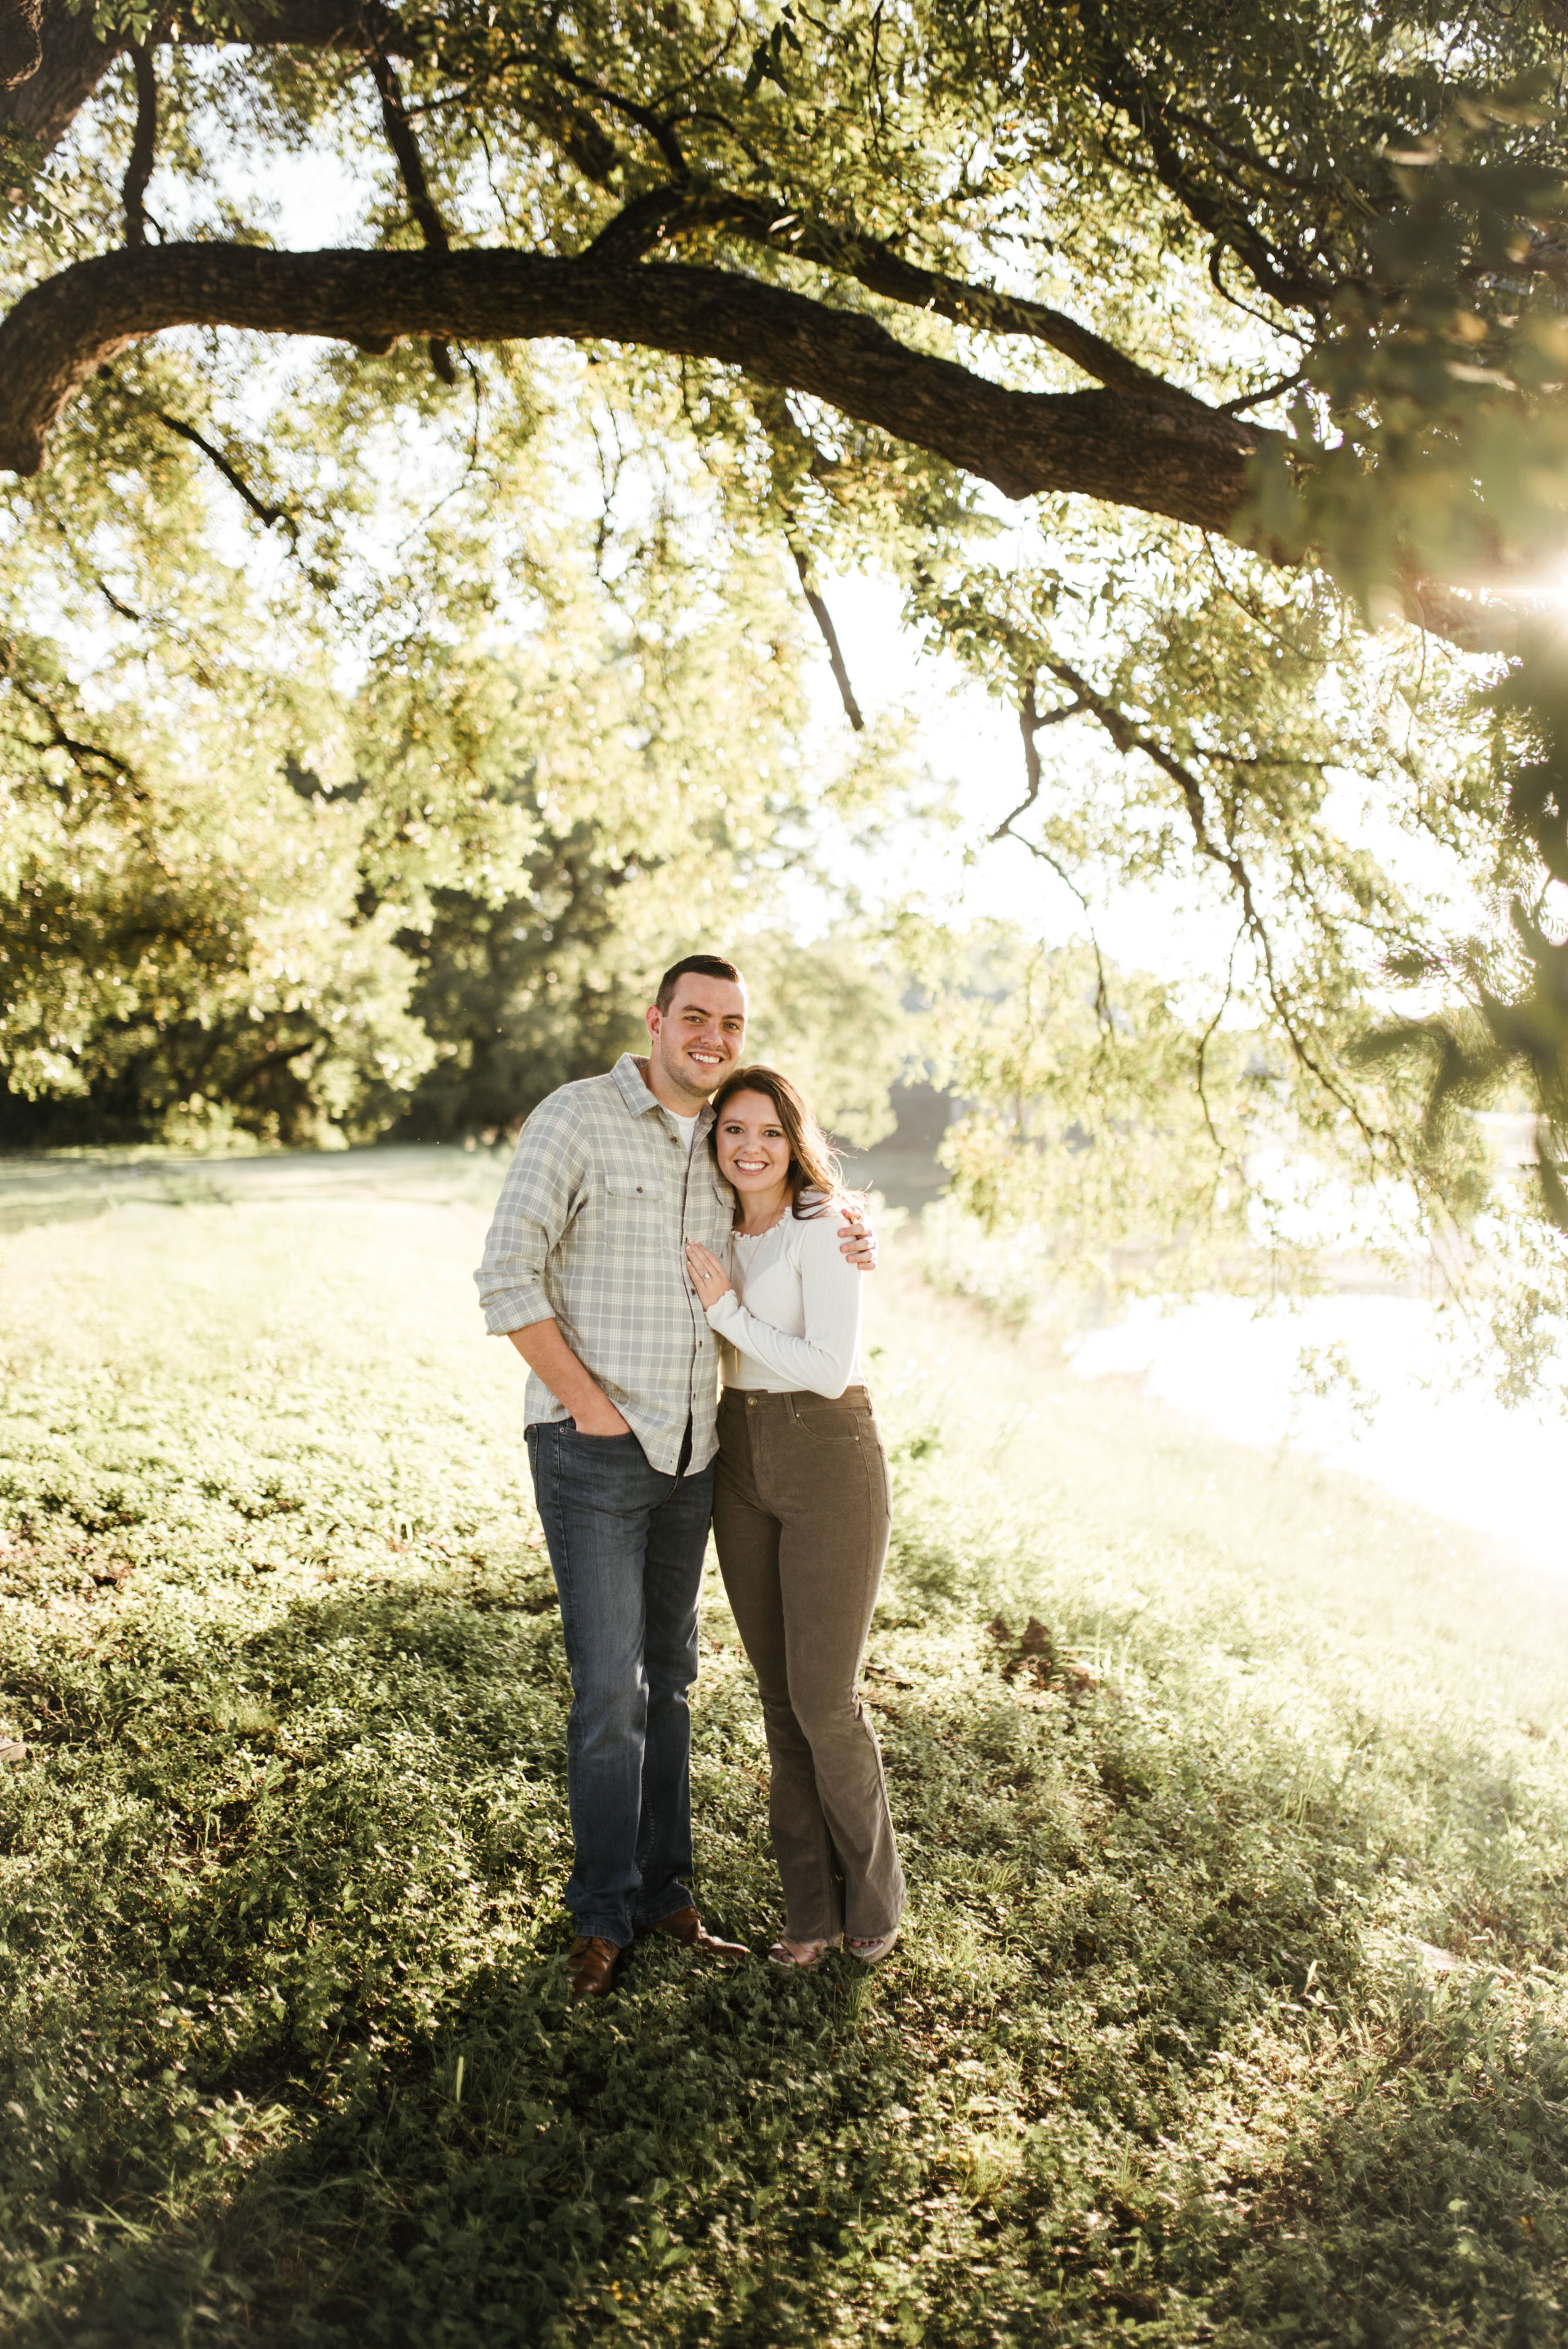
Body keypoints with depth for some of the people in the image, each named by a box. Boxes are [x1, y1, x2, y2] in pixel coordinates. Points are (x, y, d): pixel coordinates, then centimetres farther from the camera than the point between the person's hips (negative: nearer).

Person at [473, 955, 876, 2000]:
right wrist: (589, 1404, -15)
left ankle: (664, 1892, 27)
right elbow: (507, 1276, -14)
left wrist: (851, 1238, 2)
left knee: (669, 1677, 14)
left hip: (692, 1447, 6)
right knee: (612, 1685, -4)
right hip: (593, 1448, -6)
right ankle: (603, 1914, 14)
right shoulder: (579, 1117, -11)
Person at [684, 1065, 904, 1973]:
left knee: (825, 1699, -4)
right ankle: (813, 1906, 22)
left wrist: (725, 1308, -17)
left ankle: (873, 1894, 19)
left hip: (830, 1463, -6)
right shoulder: (721, 1234, 10)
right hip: (742, 1464, 7)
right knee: (782, 1695, 10)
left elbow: (830, 1368, -20)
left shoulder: (822, 1228, -12)